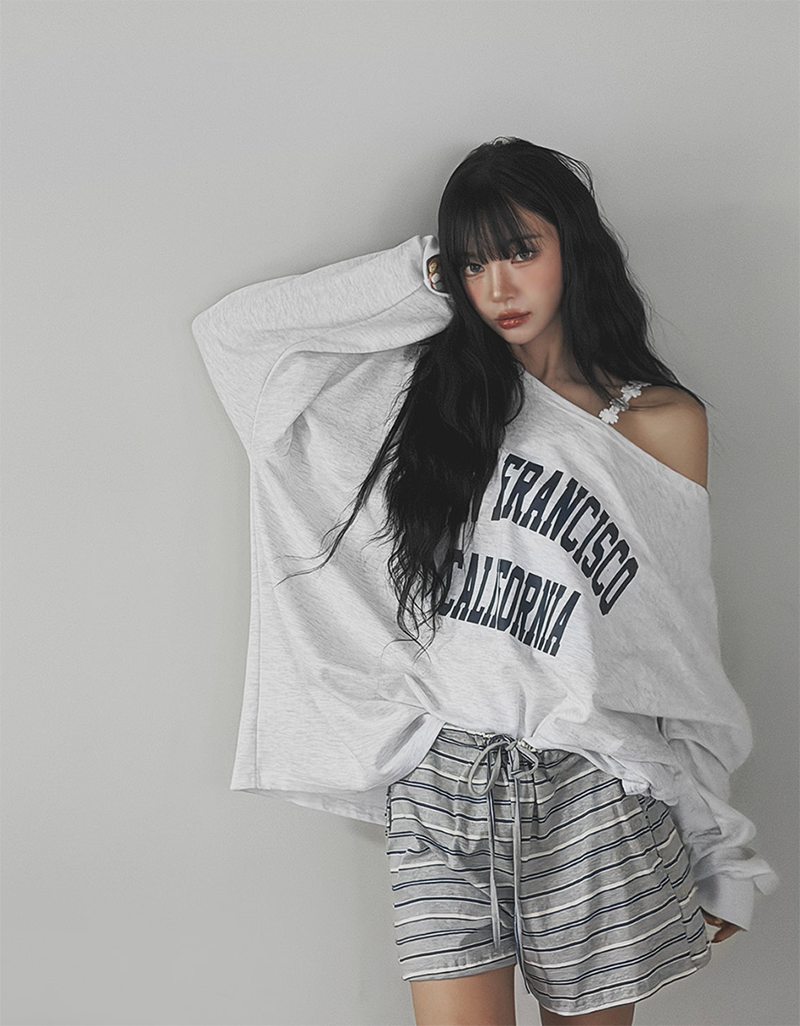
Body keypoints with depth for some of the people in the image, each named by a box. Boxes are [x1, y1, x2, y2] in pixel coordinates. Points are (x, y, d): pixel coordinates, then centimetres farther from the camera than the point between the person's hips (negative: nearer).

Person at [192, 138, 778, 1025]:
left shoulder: (664, 423, 6)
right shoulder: (431, 387, 9)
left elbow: (683, 653, 7)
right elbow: (231, 328, 6)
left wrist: (718, 860, 8)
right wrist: (419, 278, 4)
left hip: (594, 793, 0)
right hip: (440, 787, 1)